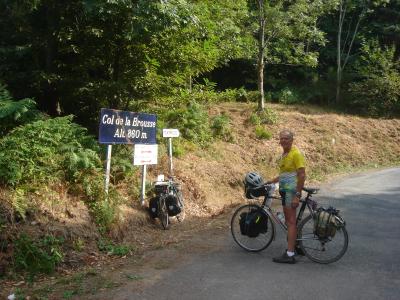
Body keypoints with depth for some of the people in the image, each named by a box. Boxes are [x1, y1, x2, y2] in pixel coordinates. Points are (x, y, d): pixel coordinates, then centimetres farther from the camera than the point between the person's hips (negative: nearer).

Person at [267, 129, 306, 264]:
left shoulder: (296, 154, -14)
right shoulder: (284, 154, 15)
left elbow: (302, 175, -19)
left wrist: (297, 196, -23)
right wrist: (271, 181, 17)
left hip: (292, 191, -10)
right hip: (285, 191, 10)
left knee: (291, 221, -9)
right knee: (289, 220, 16)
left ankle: (289, 255, -7)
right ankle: (297, 246, 28)